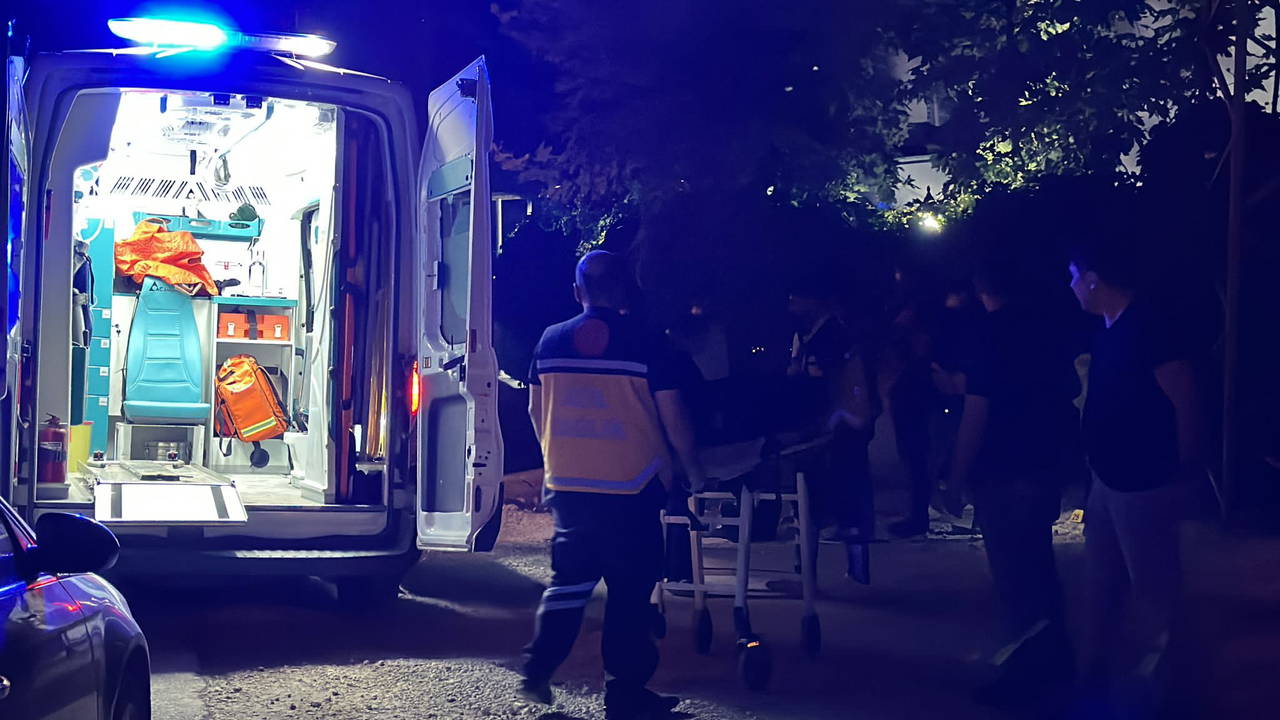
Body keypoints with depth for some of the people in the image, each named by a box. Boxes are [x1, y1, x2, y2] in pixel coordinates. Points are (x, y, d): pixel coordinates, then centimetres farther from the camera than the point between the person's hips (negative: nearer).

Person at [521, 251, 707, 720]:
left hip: (567, 487, 4)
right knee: (630, 591, 5)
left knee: (569, 582, 17)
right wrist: (694, 471, 10)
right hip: (631, 490, -4)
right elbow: (673, 418, -5)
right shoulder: (646, 345, -8)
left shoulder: (550, 342, 2)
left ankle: (537, 674, 15)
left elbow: (536, 411, 11)